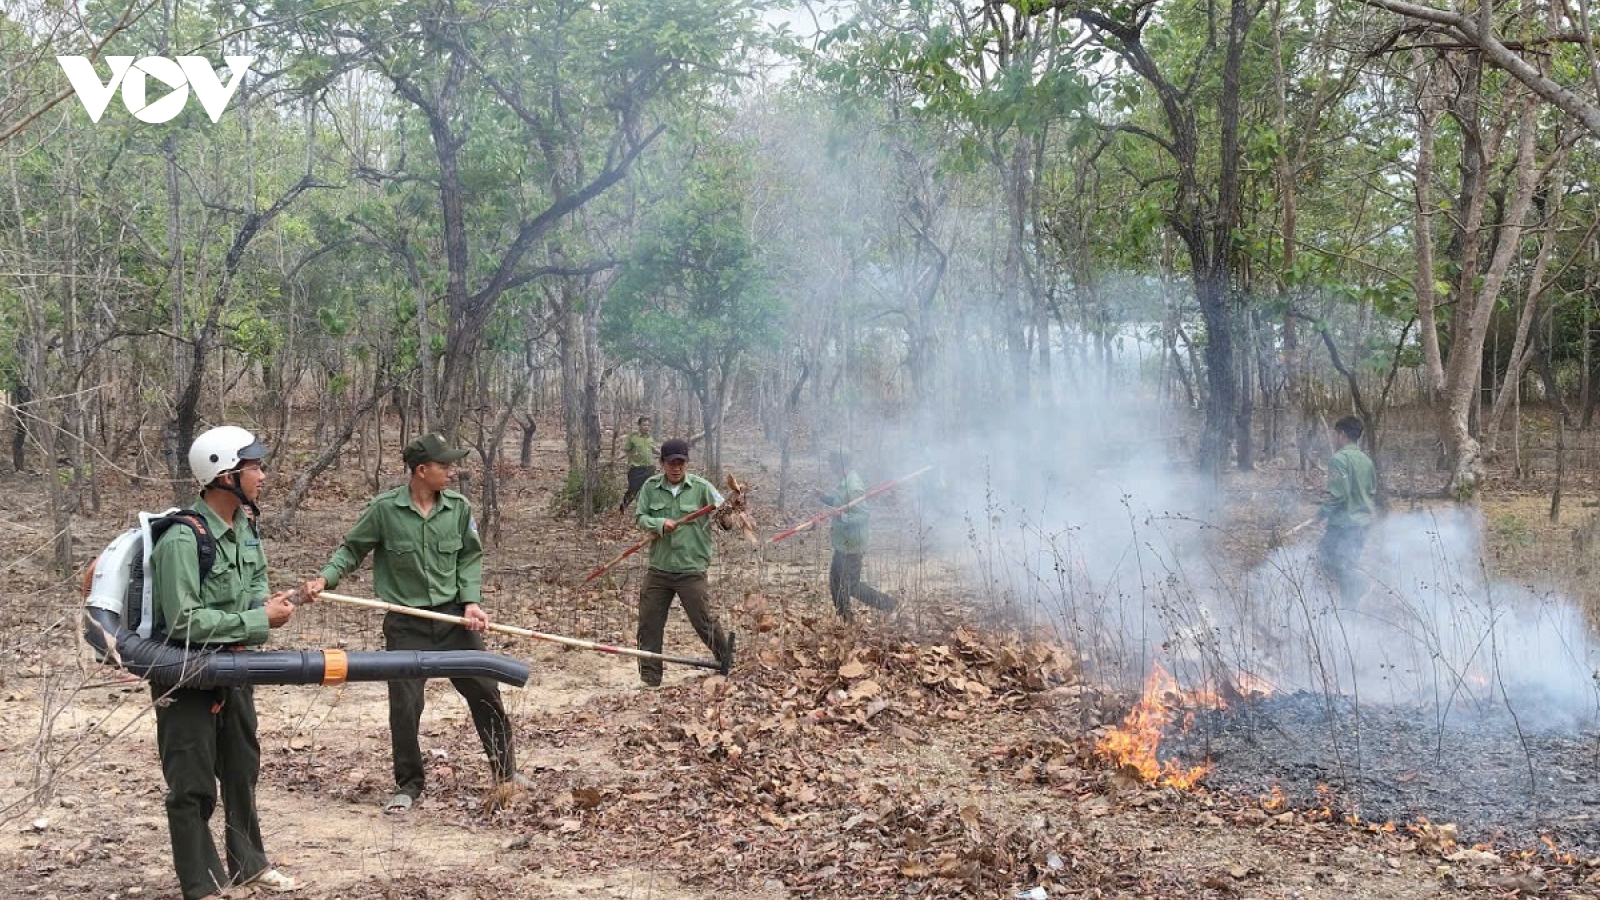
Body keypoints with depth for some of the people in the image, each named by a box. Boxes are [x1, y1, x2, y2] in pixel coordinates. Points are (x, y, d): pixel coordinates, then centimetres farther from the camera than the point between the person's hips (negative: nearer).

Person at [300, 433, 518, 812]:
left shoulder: (458, 507, -4)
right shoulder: (384, 509, -12)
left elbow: (469, 558, 5)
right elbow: (352, 549, 0)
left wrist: (472, 601, -7)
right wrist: (325, 578, -15)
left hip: (454, 617, 3)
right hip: (406, 625, -2)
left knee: (485, 693, 8)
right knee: (404, 706, 0)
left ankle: (506, 773, 25)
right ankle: (409, 783, 20)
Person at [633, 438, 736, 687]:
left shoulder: (701, 487, -6)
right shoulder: (650, 487, 2)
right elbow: (640, 517, 1)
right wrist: (660, 524, -18)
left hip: (692, 570, -3)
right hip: (658, 570, 3)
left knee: (704, 622, 0)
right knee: (649, 624, 5)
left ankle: (724, 648, 30)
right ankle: (650, 678, 17)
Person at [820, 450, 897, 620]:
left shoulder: (853, 488, -26)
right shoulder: (845, 483, 4)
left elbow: (866, 517, -27)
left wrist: (843, 518, -36)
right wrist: (824, 497, 6)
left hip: (851, 547, -10)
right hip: (843, 544, 10)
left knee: (852, 587, 1)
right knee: (835, 580, 18)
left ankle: (891, 606, 10)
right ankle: (843, 619, 30)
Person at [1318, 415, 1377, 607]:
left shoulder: (1339, 459, -15)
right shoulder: (1366, 460, 12)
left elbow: (1338, 493, -22)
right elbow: (1373, 491, 18)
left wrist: (1323, 511, -8)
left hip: (1344, 523, -9)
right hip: (1364, 520, 9)